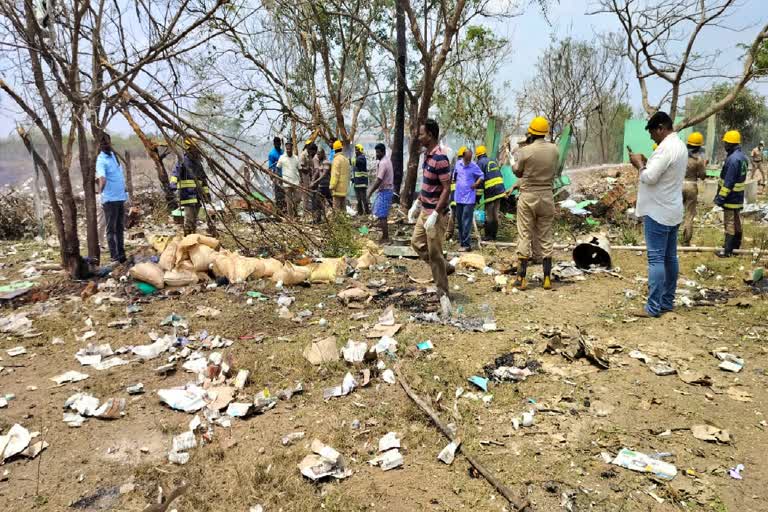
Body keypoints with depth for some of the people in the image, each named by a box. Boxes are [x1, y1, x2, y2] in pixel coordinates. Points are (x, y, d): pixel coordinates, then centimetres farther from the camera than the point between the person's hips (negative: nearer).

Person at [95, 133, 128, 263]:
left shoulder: (113, 155, 10)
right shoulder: (101, 160, -14)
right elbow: (102, 180, -29)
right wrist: (100, 190, -15)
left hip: (121, 197, 7)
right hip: (110, 199, -7)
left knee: (120, 228, 14)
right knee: (111, 229, 0)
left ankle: (121, 254, 23)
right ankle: (115, 256, 3)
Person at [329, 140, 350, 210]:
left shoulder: (337, 159, -11)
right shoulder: (346, 159, 14)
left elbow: (335, 174, -17)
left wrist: (332, 186, -15)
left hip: (338, 187, -8)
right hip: (345, 188, 8)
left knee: (337, 207, -7)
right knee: (343, 207, 13)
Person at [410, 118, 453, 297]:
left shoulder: (439, 158, -21)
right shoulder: (427, 155, 9)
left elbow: (447, 189, -23)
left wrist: (435, 214, -25)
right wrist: (417, 203, 19)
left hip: (435, 214, -10)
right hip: (425, 211, 10)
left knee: (434, 253, 0)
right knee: (416, 242, 19)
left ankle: (442, 292, 14)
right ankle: (445, 267, 32)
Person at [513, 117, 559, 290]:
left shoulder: (525, 151, -13)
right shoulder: (554, 149, -1)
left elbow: (517, 173, 1)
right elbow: (554, 172, 10)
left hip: (528, 197, -3)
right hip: (547, 197, 3)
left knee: (525, 237, 3)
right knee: (546, 237, 10)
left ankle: (521, 278, 4)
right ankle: (547, 278, 13)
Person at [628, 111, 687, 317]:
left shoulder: (666, 148, -19)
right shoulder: (680, 146, 14)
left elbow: (649, 178, -22)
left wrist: (639, 164, -6)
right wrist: (647, 162, 10)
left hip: (657, 212, -10)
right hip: (672, 211, 10)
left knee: (656, 259, -7)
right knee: (670, 257, 13)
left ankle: (653, 307, -5)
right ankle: (667, 301, 21)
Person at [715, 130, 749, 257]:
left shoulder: (733, 159, -23)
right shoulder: (742, 156, 10)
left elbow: (728, 182, -25)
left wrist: (721, 197, -22)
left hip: (731, 197, -10)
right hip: (738, 196, 10)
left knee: (729, 223, -5)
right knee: (736, 221, 19)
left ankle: (728, 250, -2)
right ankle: (736, 244, 31)